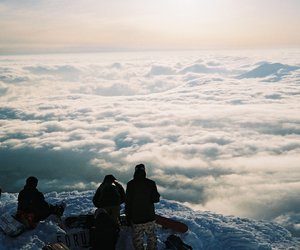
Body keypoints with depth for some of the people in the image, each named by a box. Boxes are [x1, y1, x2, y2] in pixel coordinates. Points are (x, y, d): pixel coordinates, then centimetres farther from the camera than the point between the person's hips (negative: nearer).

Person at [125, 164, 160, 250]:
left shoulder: (130, 184, -6)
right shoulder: (151, 183, -5)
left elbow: (128, 202, -4)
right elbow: (155, 199, -6)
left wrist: (128, 217, 5)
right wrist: (157, 195, 16)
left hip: (136, 218, -1)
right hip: (149, 217, 1)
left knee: (137, 239, 8)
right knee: (152, 237, 12)